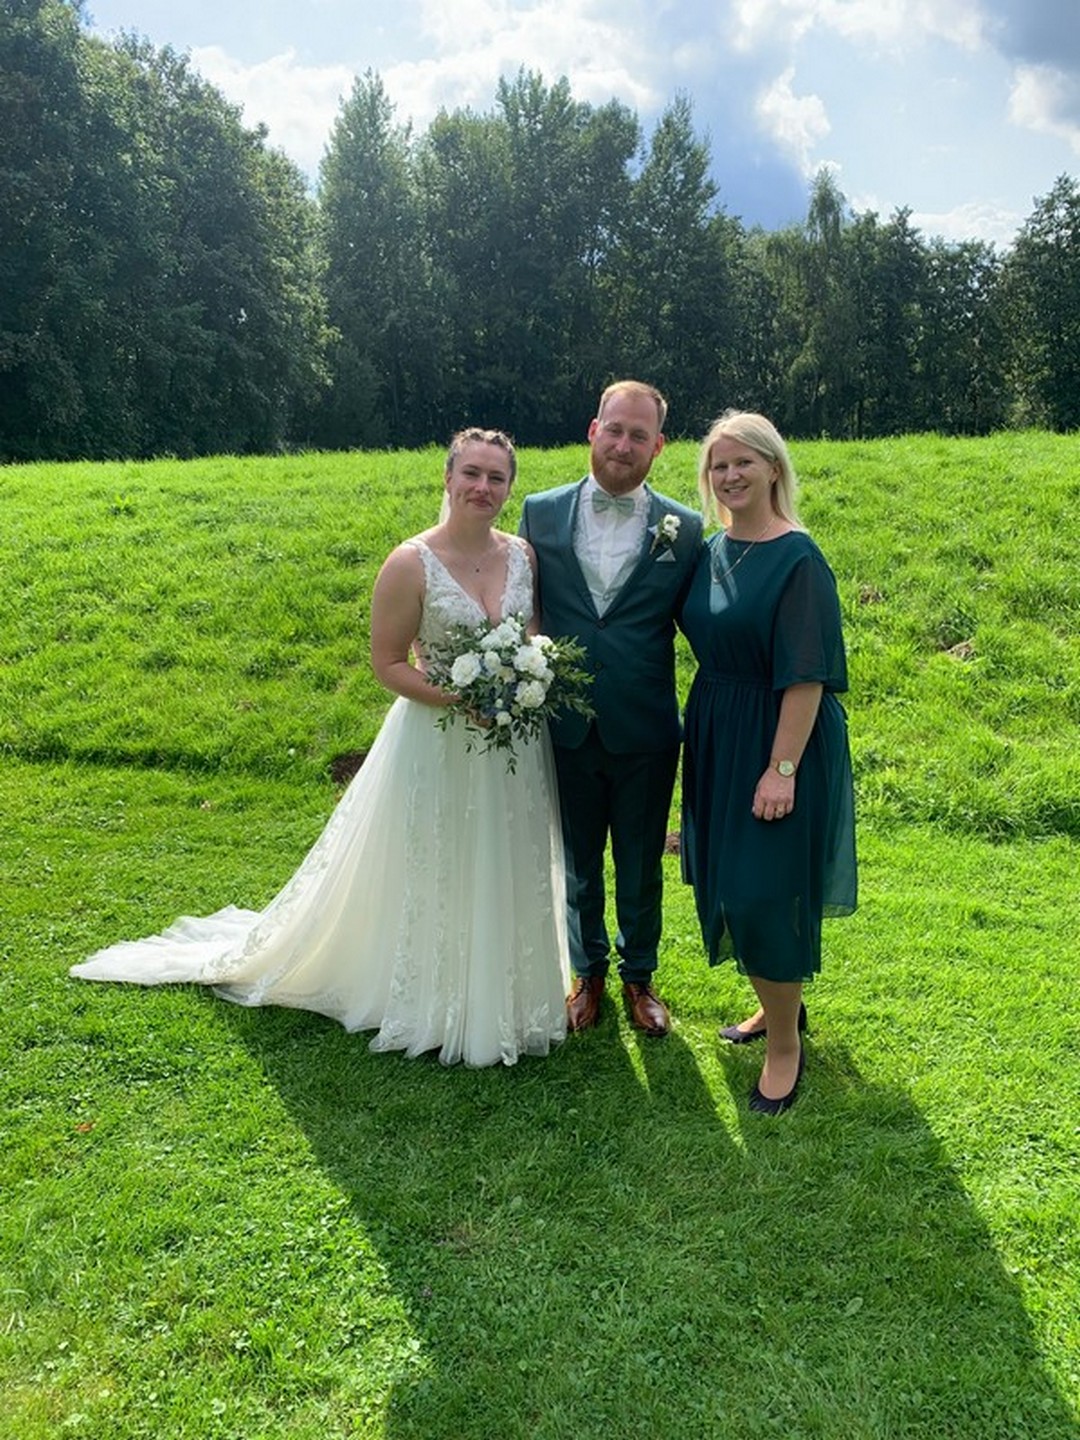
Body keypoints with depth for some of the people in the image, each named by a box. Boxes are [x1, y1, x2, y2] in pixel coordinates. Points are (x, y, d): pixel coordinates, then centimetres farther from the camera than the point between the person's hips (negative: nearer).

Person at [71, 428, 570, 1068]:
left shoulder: (525, 554, 0)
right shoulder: (412, 564, -14)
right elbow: (388, 662, -10)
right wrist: (459, 698, -23)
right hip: (438, 745, -4)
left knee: (505, 877, 17)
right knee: (431, 877, 10)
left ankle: (501, 998, 38)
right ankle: (433, 1005, 31)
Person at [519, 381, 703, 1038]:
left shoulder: (684, 529, -4)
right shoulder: (541, 513, -1)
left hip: (645, 735, -1)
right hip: (565, 729, 1)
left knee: (641, 867, 15)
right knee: (578, 864, 18)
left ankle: (639, 975, 39)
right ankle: (589, 972, 40)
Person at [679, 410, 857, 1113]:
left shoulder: (798, 559, -16)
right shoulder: (712, 551, 7)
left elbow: (806, 675, -20)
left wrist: (782, 768, -24)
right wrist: (705, 733, 9)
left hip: (776, 740, -8)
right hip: (717, 738, 8)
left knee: (766, 890, -3)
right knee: (730, 884, 16)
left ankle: (785, 1044, 16)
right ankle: (780, 1004, 37)